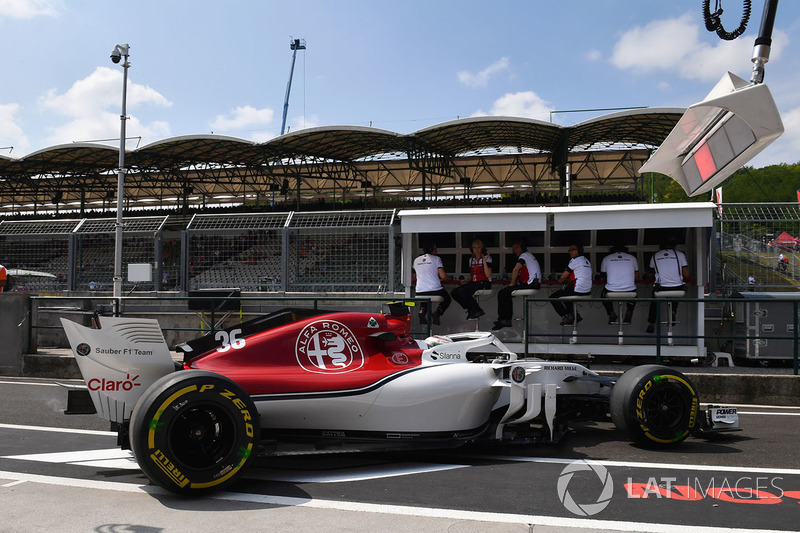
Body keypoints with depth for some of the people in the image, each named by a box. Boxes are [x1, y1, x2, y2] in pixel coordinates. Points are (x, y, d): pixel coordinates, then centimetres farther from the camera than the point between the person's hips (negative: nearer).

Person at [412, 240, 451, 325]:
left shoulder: (416, 260, 13)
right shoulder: (436, 258, -1)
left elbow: (414, 279, 18)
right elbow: (443, 276, -9)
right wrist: (448, 278, 14)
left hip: (420, 293, 4)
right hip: (435, 291, -3)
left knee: (424, 301, 38)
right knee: (447, 299, 28)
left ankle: (422, 311, 1)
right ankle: (437, 312, -4)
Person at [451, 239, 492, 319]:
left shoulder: (486, 258, -3)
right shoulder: (471, 259, 17)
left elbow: (488, 275, -14)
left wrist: (484, 261, -19)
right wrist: (466, 282, 5)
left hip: (484, 283, -7)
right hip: (473, 283, 7)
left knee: (462, 291, -30)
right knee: (454, 292, -14)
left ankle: (477, 311, -15)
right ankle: (472, 310, -2)